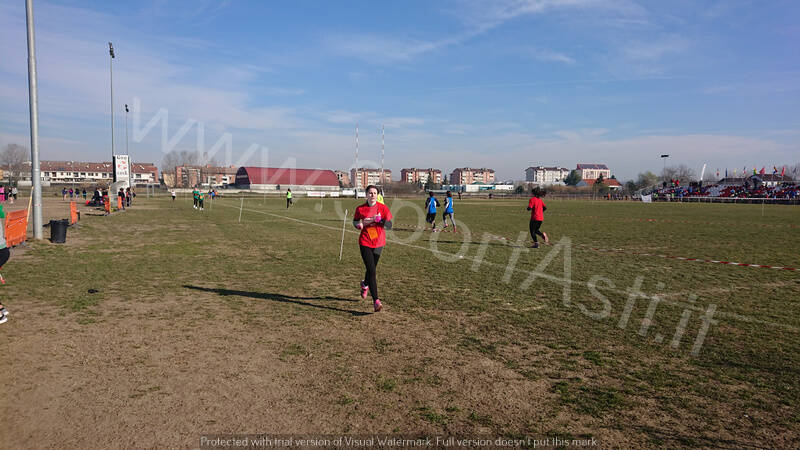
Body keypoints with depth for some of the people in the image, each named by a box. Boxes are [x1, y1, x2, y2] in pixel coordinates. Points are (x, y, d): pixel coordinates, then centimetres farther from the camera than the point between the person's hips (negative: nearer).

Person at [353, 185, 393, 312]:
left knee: (371, 269, 16)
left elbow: (389, 225, -4)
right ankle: (376, 301, -13)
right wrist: (359, 225, -6)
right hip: (365, 243, -2)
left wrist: (379, 220, -20)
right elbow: (355, 222, 16)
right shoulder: (360, 209, 0)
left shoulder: (383, 208, -2)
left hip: (378, 243, 2)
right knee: (372, 270, -13)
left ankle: (365, 284, 52)